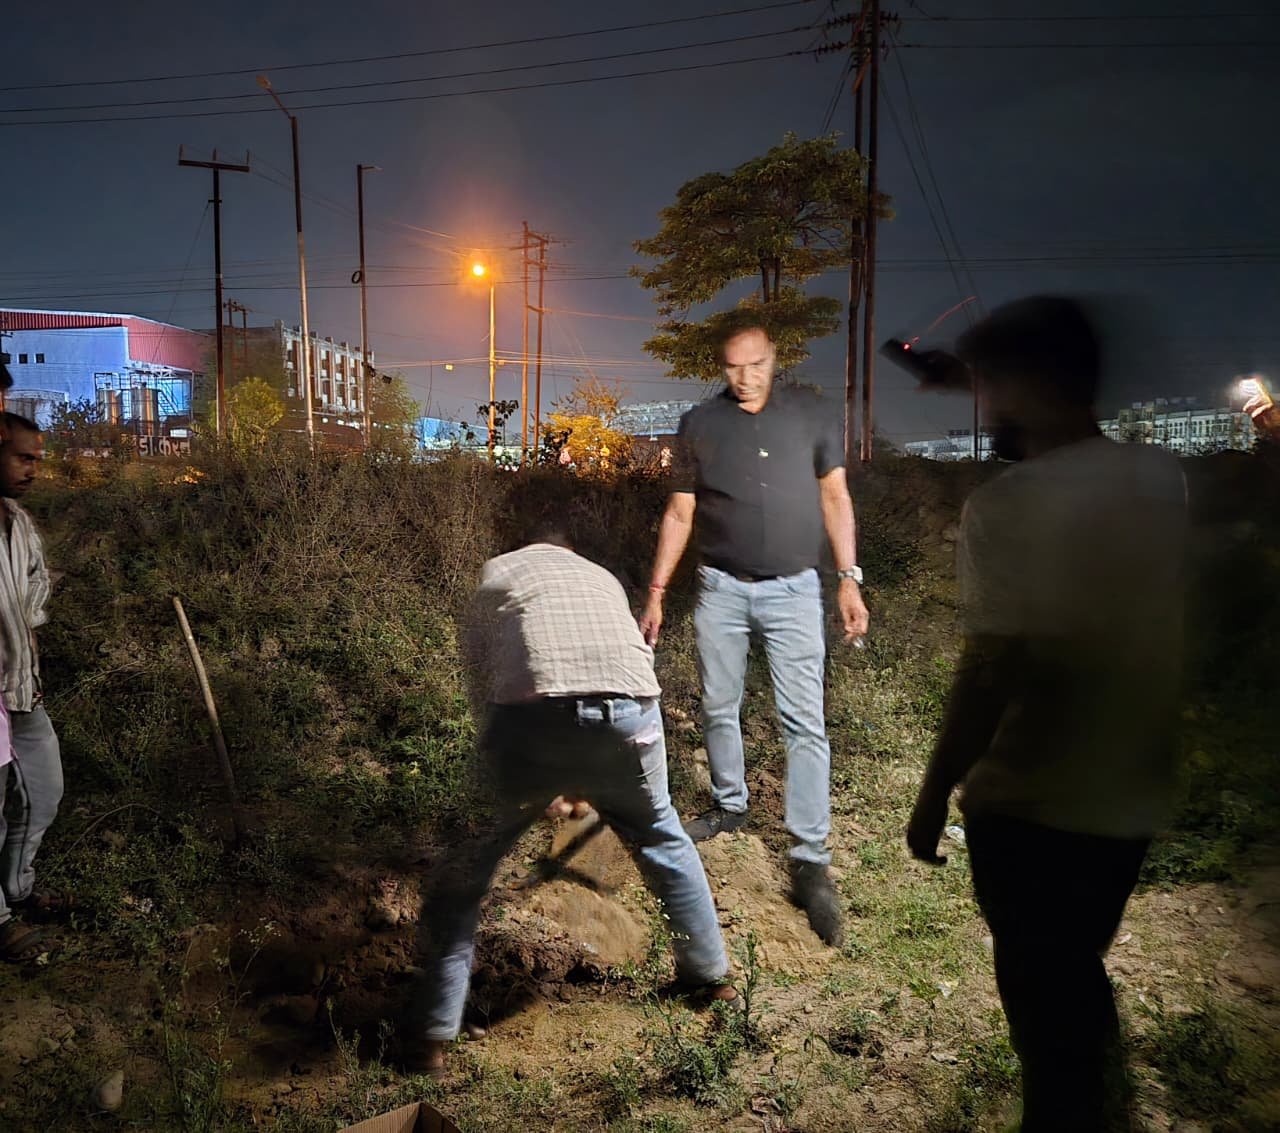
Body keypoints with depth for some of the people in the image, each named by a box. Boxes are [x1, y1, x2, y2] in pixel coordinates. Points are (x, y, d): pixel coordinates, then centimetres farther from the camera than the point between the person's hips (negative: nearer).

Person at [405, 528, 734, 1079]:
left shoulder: (496, 572, 28)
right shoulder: (603, 578, 35)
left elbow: (482, 686, 25)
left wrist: (539, 786, 35)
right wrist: (588, 781, 54)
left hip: (534, 716, -3)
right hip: (630, 713, 3)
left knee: (465, 871, 19)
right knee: (661, 838, 31)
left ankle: (431, 1038, 22)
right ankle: (710, 974, 47)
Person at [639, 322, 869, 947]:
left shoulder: (812, 414, 2)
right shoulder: (699, 423, 3)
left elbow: (834, 497, 6)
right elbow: (680, 513, 6)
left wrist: (849, 579, -2)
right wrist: (656, 592, 4)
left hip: (793, 590, -1)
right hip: (720, 589, 2)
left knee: (805, 722, -6)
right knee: (719, 709, 13)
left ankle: (810, 860, -2)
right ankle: (729, 804, 36)